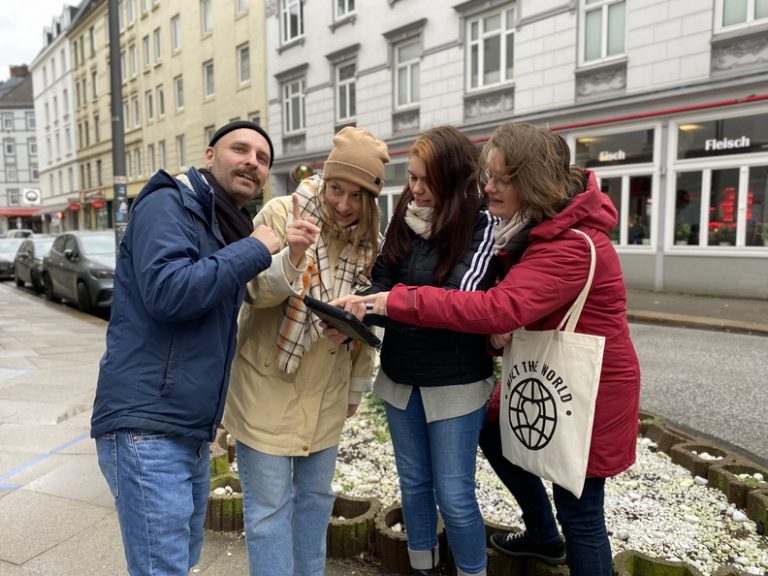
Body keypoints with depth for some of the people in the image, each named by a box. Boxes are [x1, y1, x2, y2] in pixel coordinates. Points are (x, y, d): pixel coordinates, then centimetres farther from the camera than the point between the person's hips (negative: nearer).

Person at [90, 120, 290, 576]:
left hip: (192, 431, 9)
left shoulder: (230, 231, 17)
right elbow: (168, 292, -26)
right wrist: (253, 250, -16)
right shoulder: (168, 204, -9)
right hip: (147, 427, -9)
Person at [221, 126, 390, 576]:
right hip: (268, 388, -5)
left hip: (327, 392, 5)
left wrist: (358, 384, 15)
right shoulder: (282, 213, -14)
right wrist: (290, 260, -39)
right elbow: (253, 291, -19)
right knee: (268, 506, 4)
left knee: (316, 497, 20)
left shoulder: (368, 240, 1)